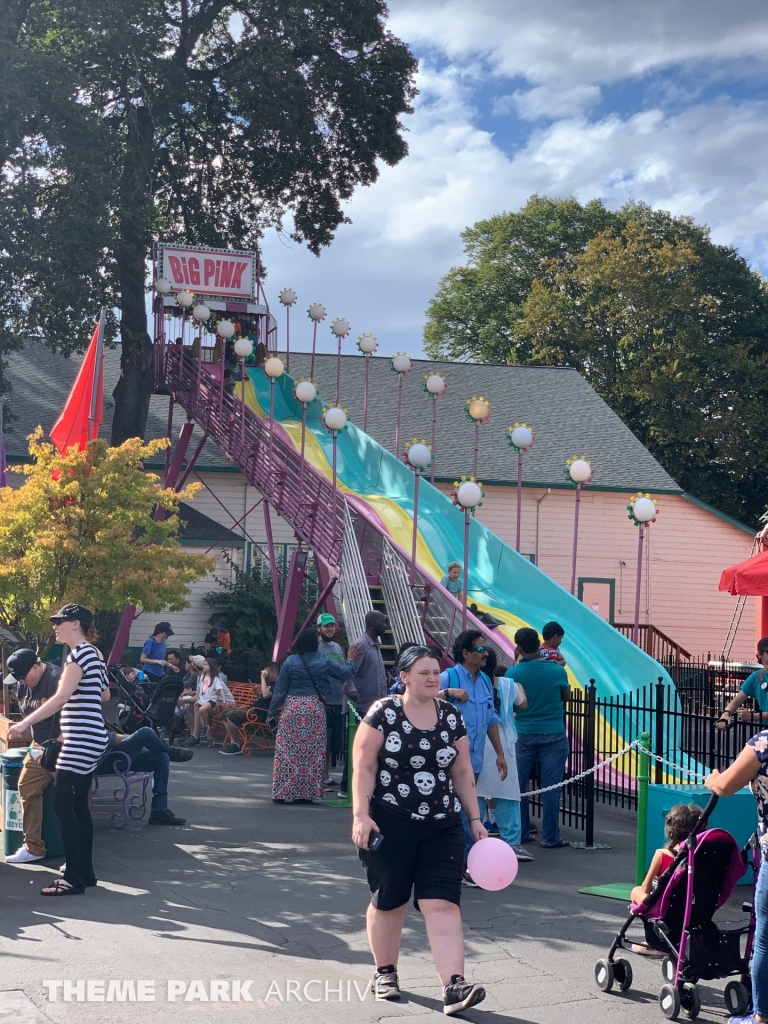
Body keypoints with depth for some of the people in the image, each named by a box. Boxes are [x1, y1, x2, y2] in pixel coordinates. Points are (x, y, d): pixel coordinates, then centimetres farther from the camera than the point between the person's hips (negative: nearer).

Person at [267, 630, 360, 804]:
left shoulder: (290, 662, -1)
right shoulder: (323, 662, 1)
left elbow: (280, 690, 1)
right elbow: (344, 673, 16)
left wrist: (272, 711, 9)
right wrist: (350, 659, 34)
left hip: (292, 709, -1)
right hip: (315, 710, 1)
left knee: (288, 751, 3)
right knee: (313, 753, 5)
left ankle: (283, 792, 3)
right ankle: (307, 793, 6)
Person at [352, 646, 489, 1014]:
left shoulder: (451, 717, 7)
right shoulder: (383, 713, -6)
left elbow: (463, 772, 11)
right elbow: (364, 767, -8)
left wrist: (474, 819, 8)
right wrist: (361, 815, -17)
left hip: (442, 828, 3)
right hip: (390, 825, -3)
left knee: (443, 905, -8)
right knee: (389, 902, 10)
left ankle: (453, 986, -15)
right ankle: (384, 973, 30)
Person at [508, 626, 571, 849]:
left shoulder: (513, 673, -8)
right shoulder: (556, 670, -9)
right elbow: (566, 696, 7)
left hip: (524, 734, 1)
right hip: (553, 736, -1)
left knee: (519, 785, 13)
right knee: (550, 787, 2)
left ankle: (520, 832, 18)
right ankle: (550, 837, 5)